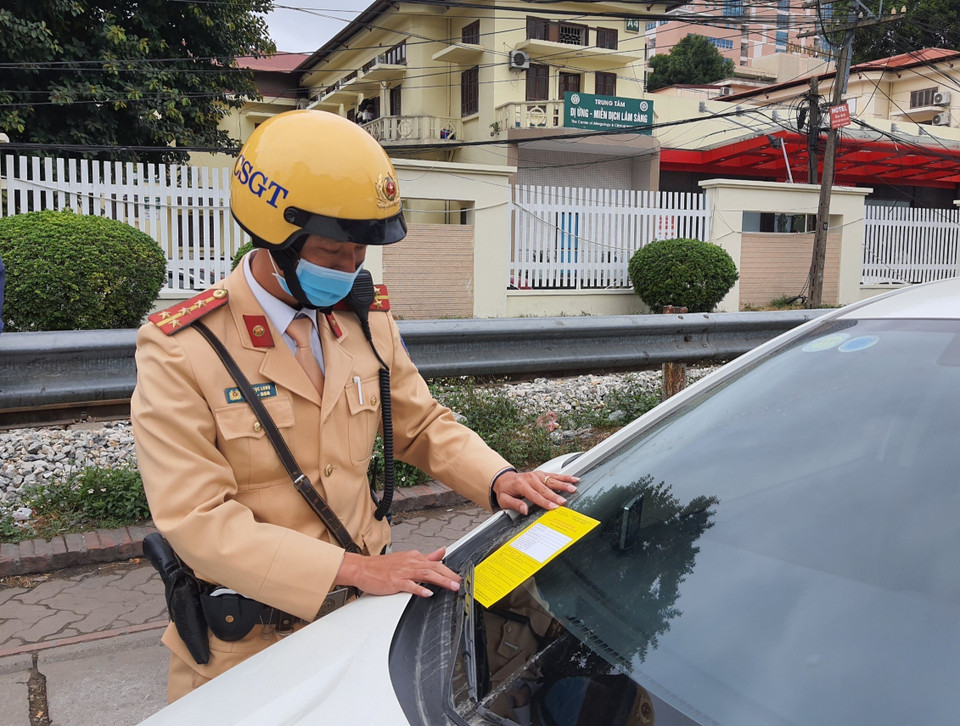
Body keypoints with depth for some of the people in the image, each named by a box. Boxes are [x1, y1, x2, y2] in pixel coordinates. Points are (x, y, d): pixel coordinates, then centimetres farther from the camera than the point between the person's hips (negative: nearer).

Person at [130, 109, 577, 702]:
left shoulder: (370, 324, 0)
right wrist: (355, 569, -29)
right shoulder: (180, 352, -17)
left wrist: (497, 479, -10)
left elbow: (424, 425, 9)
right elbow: (200, 521, -22)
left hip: (361, 616, 5)